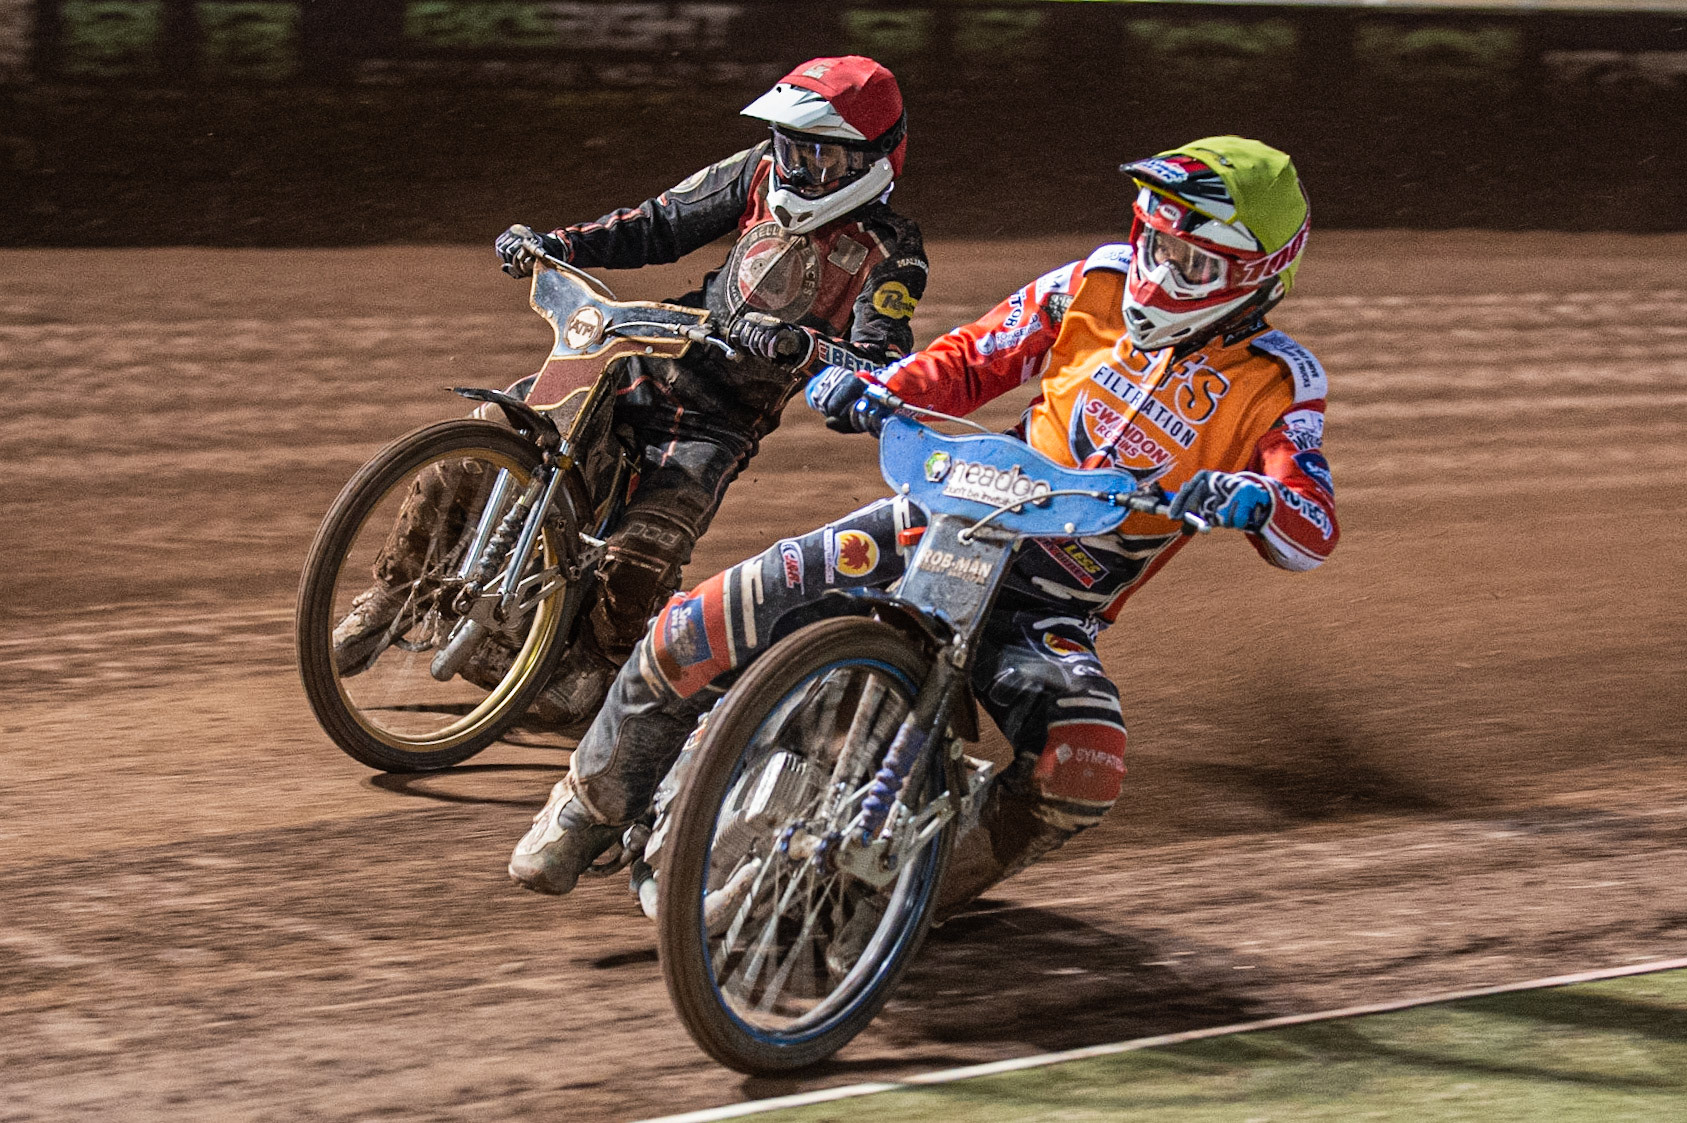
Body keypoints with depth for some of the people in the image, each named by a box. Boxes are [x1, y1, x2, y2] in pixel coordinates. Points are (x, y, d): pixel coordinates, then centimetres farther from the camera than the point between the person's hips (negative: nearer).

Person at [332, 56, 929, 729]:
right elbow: (661, 224, 12)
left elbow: (885, 375, -24)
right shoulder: (763, 174, 4)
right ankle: (394, 593, 9)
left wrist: (796, 345, -41)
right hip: (647, 365, 5)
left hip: (717, 425, -5)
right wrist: (555, 245, -1)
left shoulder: (889, 254, -11)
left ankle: (596, 663, 7)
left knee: (640, 557, -27)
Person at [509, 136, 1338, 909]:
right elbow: (973, 359, 11)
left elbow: (1313, 532, -16)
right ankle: (597, 797, 12)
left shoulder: (1271, 385, -6)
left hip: (1047, 617, -2)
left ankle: (933, 883, -4)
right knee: (704, 627, -14)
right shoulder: (1099, 285, 3)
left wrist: (1252, 499, -39)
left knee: (1085, 769, -33)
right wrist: (877, 387, -8)